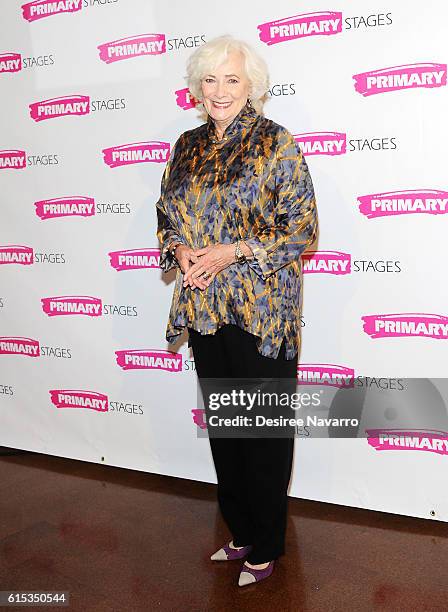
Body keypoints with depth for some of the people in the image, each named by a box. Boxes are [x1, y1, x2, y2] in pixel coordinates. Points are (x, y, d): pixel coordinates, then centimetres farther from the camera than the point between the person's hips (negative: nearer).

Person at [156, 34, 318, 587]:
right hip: (203, 306, 6)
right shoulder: (188, 146, 11)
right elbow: (167, 211, 18)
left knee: (265, 429, 4)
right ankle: (240, 531, 34)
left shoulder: (276, 143, -6)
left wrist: (233, 251, -17)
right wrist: (179, 249, -4)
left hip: (261, 309, -5)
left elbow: (303, 228, -9)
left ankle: (265, 546, 23)